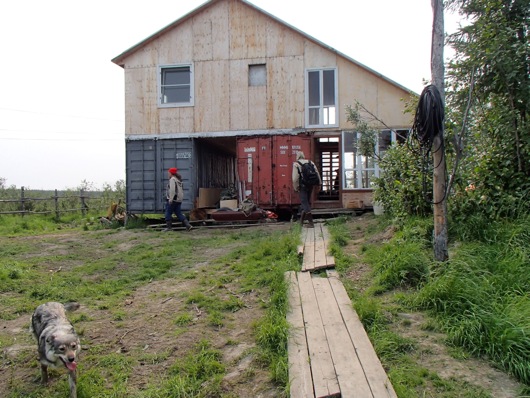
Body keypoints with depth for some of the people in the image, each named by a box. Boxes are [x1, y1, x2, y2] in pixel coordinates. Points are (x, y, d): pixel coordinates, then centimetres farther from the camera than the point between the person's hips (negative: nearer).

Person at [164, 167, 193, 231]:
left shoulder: (172, 179, -9)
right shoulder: (178, 180, 19)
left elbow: (172, 189, -22)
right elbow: (181, 191, 25)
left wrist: (171, 198, -24)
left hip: (173, 200, -9)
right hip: (179, 200, 9)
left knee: (168, 213, 1)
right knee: (179, 213, 8)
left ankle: (169, 227, 3)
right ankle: (188, 225, -1)